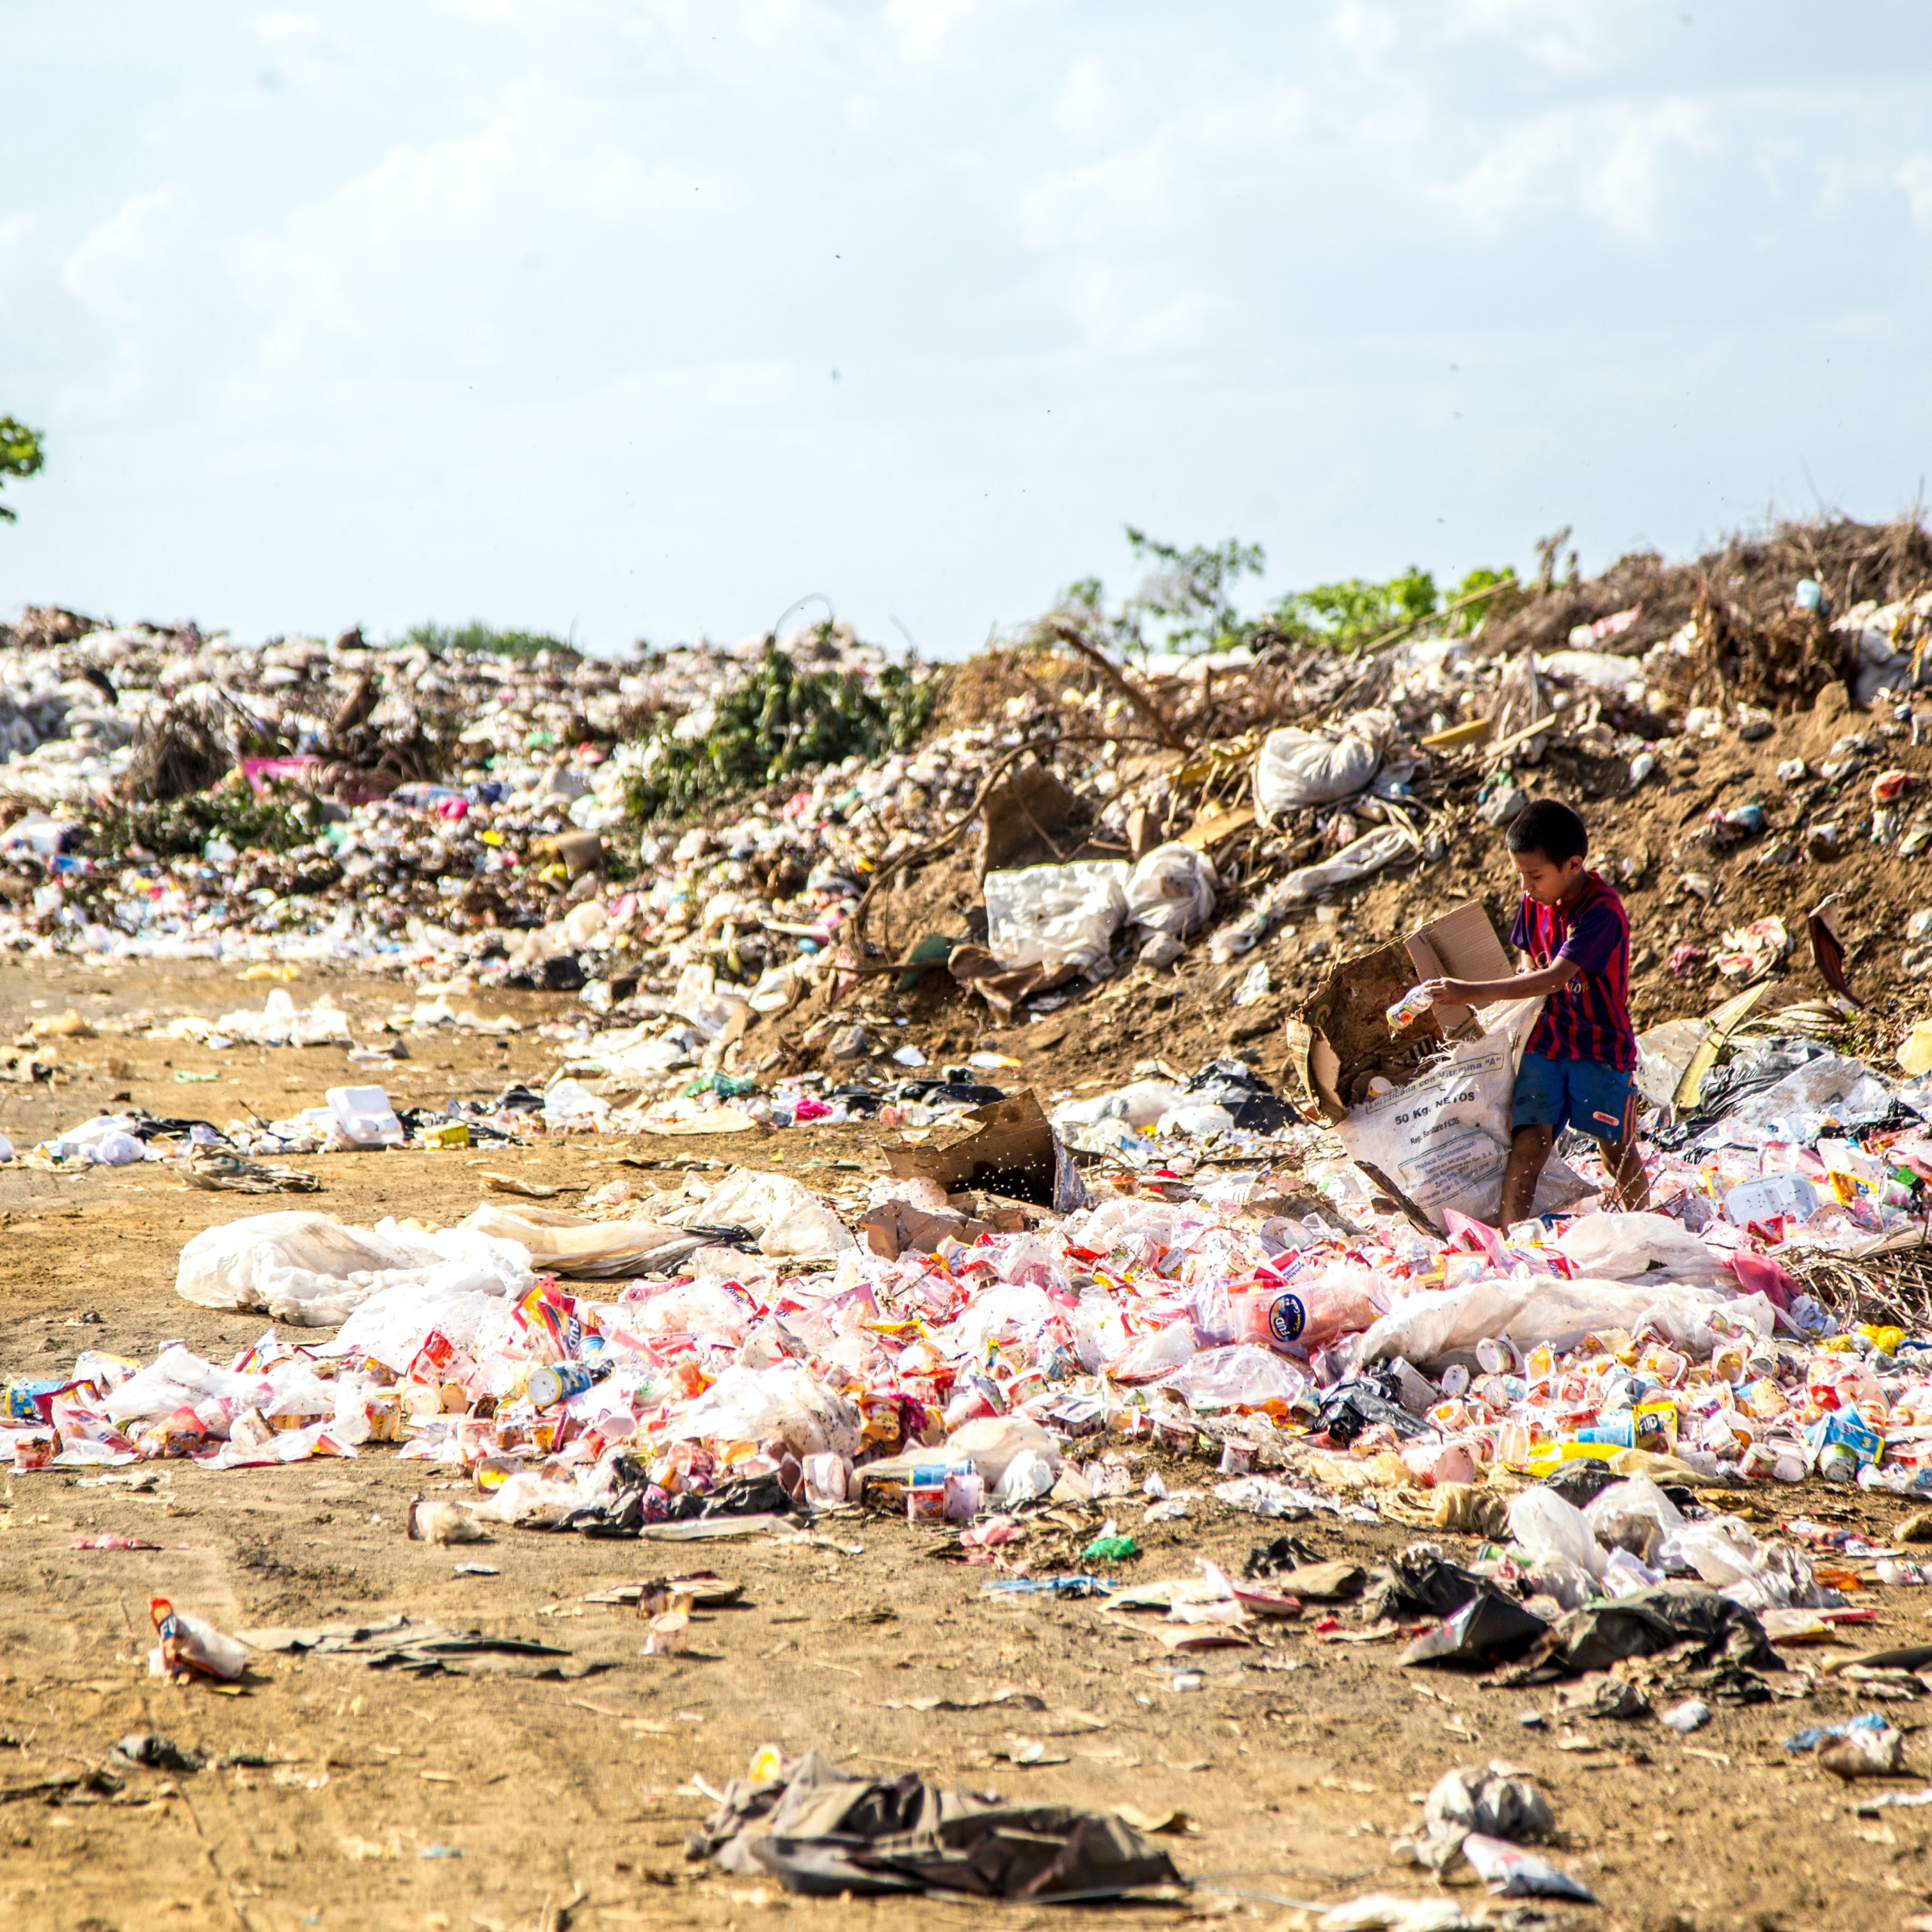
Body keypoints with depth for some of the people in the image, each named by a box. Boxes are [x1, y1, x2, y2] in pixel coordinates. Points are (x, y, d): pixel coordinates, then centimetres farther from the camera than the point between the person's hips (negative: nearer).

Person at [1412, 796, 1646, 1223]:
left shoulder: (1603, 912, -23)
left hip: (1602, 1046, -5)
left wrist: (1477, 992, -35)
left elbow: (1556, 978, -30)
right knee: (1529, 1139, -10)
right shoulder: (1535, 904, 0)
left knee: (1617, 1149, 5)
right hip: (1547, 1040, 5)